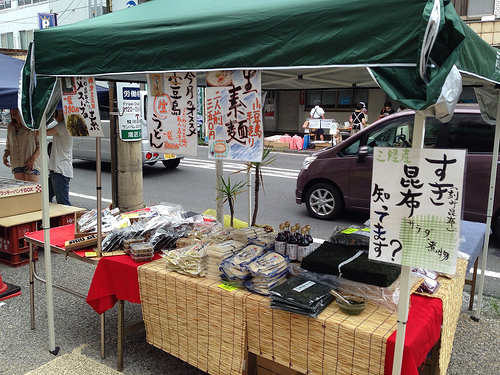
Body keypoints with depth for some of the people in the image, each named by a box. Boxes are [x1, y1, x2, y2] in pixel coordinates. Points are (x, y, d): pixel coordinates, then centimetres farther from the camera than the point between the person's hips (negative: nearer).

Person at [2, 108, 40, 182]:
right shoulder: (10, 126, 14)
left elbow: (40, 144, -5)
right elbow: (9, 144, 24)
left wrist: (32, 159, -16)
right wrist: (5, 156, 5)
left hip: (31, 163, -6)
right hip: (16, 164, 6)